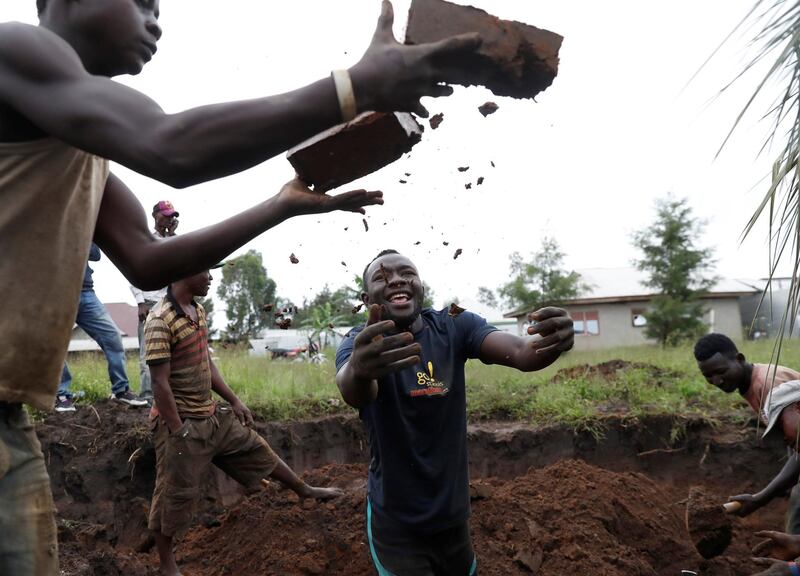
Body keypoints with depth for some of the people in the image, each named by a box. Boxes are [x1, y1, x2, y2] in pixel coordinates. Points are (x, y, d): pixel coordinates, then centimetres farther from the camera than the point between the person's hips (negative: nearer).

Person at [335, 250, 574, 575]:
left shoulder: (453, 327, -7)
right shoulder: (359, 343, -14)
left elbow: (520, 352, -24)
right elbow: (352, 391, -38)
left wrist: (548, 344, -48)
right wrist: (358, 369, -62)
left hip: (452, 514, 4)